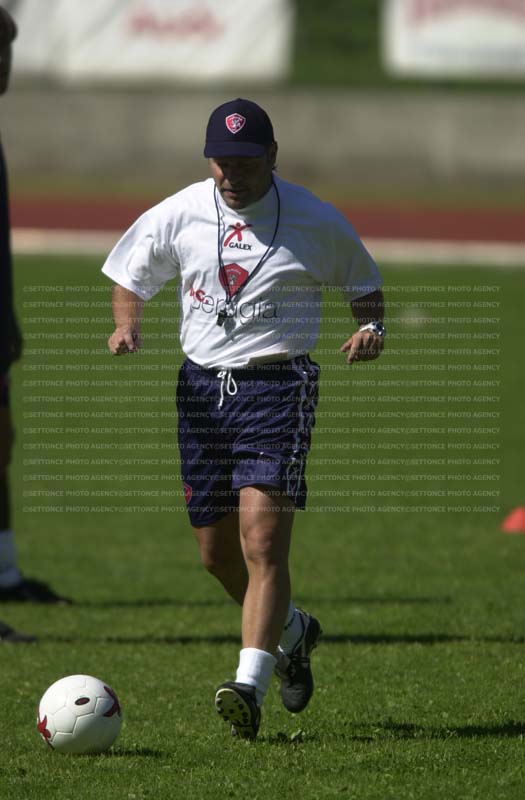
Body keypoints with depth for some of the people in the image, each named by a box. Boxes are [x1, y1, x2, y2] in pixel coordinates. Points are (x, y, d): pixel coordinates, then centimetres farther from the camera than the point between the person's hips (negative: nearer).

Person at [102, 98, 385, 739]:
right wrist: (126, 324, -3)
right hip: (202, 386, 4)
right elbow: (130, 276, 17)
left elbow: (364, 282, 12)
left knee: (262, 540, -18)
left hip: (279, 384, -4)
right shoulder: (179, 215, 3)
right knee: (216, 553, 10)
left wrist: (370, 329, -8)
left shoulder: (314, 222, -3)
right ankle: (291, 631, 38)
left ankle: (249, 685, -22)